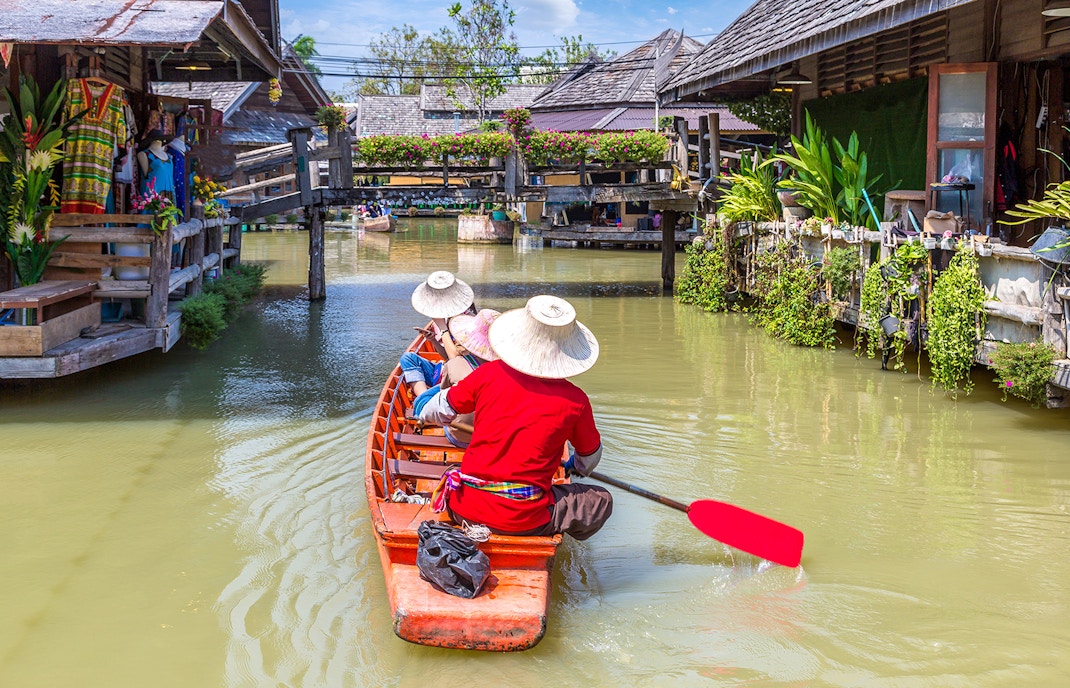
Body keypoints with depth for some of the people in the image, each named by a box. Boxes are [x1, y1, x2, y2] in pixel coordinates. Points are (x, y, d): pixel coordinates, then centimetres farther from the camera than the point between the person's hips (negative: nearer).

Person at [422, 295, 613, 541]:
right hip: (522, 520, -3)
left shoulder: (489, 373, -1)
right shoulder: (575, 401, -5)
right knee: (601, 500, 15)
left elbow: (441, 409, 13)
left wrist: (425, 414, 39)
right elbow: (589, 459, 13)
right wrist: (575, 467, 38)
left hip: (463, 510, 3)